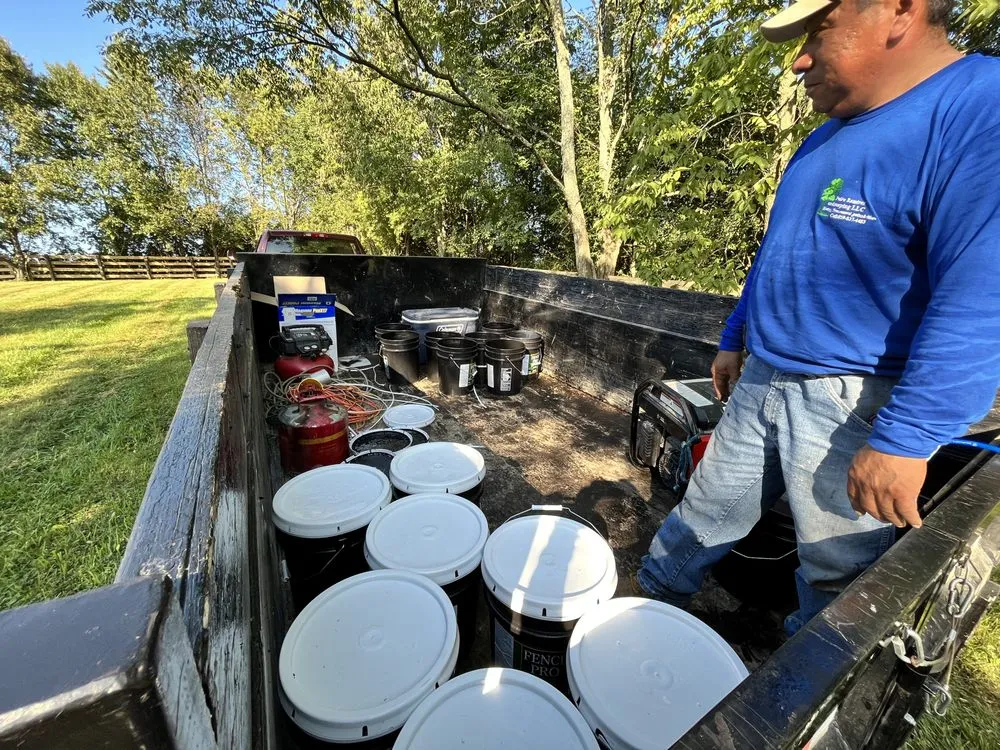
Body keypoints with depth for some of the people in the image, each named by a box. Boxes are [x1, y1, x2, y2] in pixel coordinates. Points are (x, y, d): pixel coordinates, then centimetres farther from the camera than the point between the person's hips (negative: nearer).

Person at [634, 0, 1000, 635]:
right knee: (707, 511, 19)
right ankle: (651, 598, 41)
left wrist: (905, 441, -25)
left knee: (836, 574, 14)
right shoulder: (829, 136, 11)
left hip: (854, 407, -7)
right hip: (762, 382, 7)